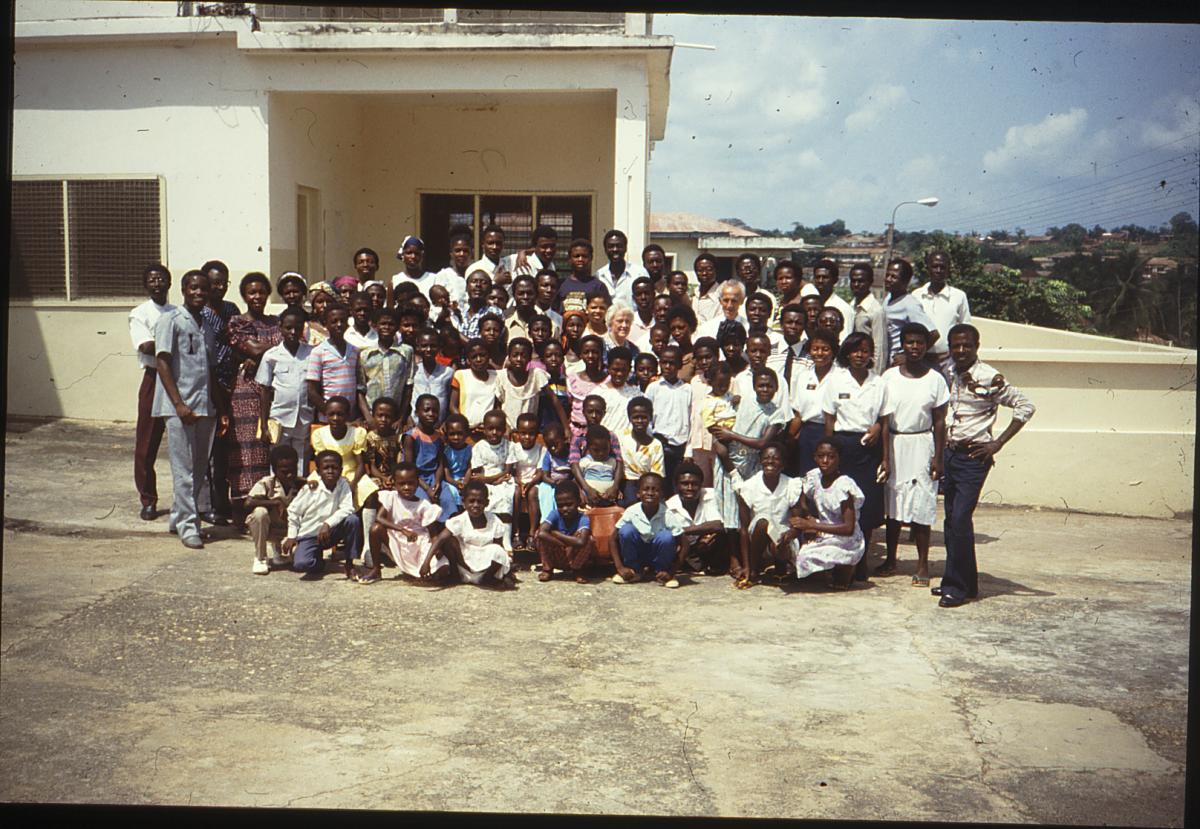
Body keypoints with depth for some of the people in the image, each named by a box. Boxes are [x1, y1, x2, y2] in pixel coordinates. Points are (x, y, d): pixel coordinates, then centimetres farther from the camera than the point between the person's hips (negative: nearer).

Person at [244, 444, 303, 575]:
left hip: (288, 530, 3)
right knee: (260, 512, -34)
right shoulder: (266, 483, -18)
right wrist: (275, 502, -34)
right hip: (268, 529, -3)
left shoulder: (301, 485, -10)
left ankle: (279, 553, 14)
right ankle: (260, 559, -15)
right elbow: (248, 503, -30)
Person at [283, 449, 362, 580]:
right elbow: (293, 511, -2)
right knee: (300, 564, -29)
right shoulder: (310, 488, -12)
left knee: (353, 520, -26)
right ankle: (318, 559, 11)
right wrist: (291, 536, -4)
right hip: (309, 535, -2)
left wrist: (328, 524, -32)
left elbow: (347, 509, -20)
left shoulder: (343, 485, -9)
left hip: (330, 533, 2)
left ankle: (349, 564, -10)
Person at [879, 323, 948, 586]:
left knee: (921, 505, -2)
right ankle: (890, 559, 23)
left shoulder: (935, 379, -1)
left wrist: (938, 458, -4)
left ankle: (923, 566, 7)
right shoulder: (890, 376, 2)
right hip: (894, 444, 2)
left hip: (922, 445, -2)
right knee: (893, 504, 9)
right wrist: (885, 458, -2)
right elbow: (885, 419, 2)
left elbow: (939, 422, 1)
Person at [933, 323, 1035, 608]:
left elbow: (1025, 406, -9)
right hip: (950, 454, 7)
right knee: (951, 519, 9)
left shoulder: (990, 378, -10)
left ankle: (957, 586, -3)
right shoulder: (949, 376, 9)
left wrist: (997, 444, -11)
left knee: (960, 518, -12)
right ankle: (966, 583, 20)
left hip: (974, 456, -7)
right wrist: (940, 455, 13)